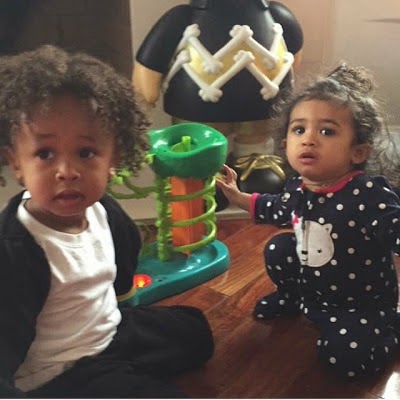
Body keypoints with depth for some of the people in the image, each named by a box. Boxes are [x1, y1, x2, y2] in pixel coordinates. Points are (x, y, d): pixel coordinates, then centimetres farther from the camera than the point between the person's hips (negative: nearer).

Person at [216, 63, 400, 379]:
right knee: (278, 249, 4)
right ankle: (294, 297, 34)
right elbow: (279, 211, 12)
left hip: (363, 303, -6)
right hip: (313, 287, 6)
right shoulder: (296, 188, -11)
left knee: (344, 356, -21)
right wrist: (238, 196, 15)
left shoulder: (371, 195, -34)